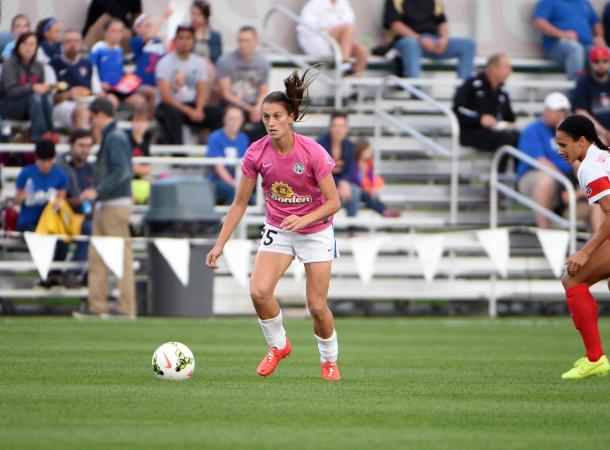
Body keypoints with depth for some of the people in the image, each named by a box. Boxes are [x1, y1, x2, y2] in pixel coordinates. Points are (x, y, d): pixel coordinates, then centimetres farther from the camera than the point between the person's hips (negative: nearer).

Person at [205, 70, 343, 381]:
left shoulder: (313, 153, -21)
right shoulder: (256, 154, -12)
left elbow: (333, 202, -16)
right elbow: (240, 203, -2)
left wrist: (304, 219, -33)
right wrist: (220, 244, -5)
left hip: (316, 231, -2)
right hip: (277, 231, 2)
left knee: (317, 306, -4)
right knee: (259, 291, -20)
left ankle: (329, 361, 23)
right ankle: (278, 345, 7)